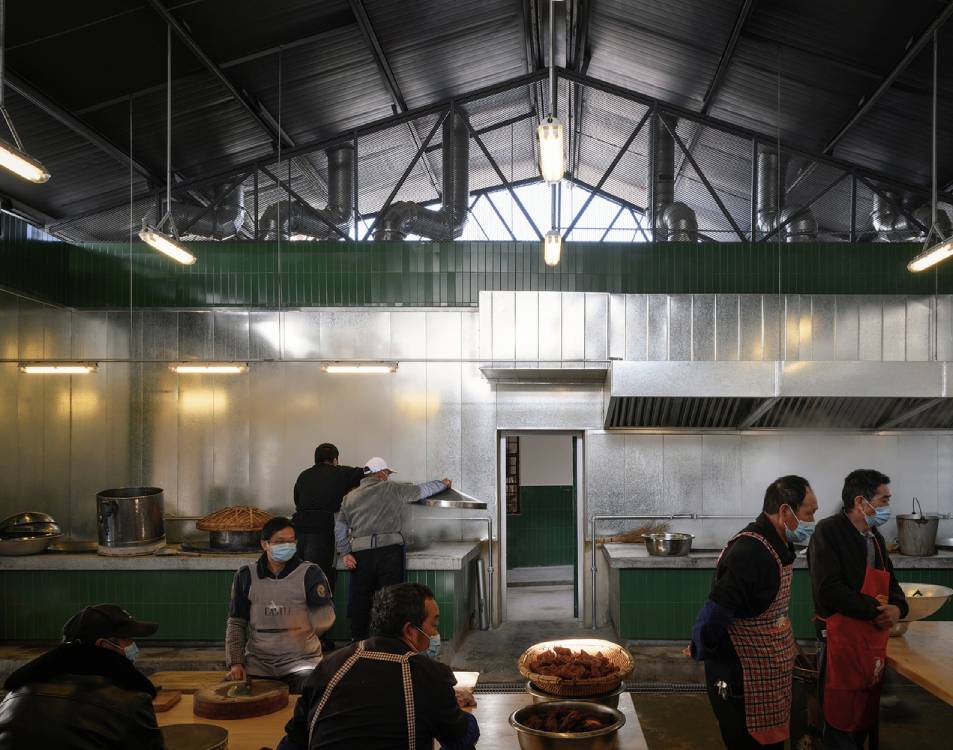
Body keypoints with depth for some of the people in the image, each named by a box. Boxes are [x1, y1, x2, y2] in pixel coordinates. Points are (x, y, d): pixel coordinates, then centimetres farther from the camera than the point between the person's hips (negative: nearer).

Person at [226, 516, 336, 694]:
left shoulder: (309, 573, -2)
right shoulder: (246, 576, 5)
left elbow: (327, 614, -7)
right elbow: (236, 623, 9)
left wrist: (308, 627, -29)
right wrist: (235, 663, -3)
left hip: (301, 660, -2)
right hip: (258, 662, 2)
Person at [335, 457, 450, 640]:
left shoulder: (350, 496, 15)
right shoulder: (392, 489, 6)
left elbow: (340, 527, 9)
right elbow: (422, 490, 16)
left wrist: (345, 553, 8)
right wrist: (443, 484, 32)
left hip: (360, 553, 3)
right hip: (389, 549, -3)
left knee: (360, 599, 8)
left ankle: (358, 640, 12)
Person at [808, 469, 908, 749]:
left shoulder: (874, 536, 13)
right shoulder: (829, 532, -14)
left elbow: (890, 584, 19)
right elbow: (829, 592, -23)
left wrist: (897, 606, -4)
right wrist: (876, 610, -15)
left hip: (874, 641, 8)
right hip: (841, 642, -8)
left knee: (867, 718, 17)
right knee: (841, 722, 0)